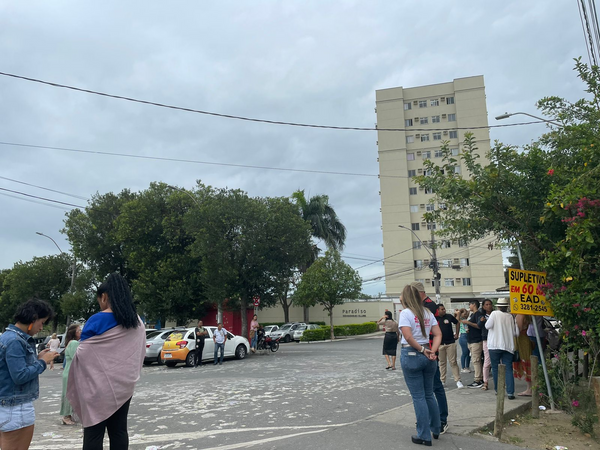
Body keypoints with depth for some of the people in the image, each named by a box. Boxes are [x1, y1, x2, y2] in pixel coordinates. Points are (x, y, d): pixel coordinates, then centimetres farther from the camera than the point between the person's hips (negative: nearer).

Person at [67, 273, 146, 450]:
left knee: (94, 434, 3)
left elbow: (82, 353, -9)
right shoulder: (137, 322, 4)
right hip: (124, 386, 6)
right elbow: (140, 354, 11)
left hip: (99, 387, -5)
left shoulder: (97, 320, -13)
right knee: (119, 431, 11)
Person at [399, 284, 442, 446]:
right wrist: (431, 351, -6)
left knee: (418, 396, 3)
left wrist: (422, 350, -10)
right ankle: (435, 429, 30)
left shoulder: (405, 313, -11)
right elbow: (438, 334, 3)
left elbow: (408, 337, -21)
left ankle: (424, 436, 12)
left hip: (411, 355, -6)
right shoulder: (428, 313, 8)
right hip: (427, 356, 6)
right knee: (429, 394, 19)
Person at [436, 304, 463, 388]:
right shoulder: (435, 318, -3)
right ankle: (442, 380, 19)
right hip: (440, 344, 0)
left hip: (450, 343, 0)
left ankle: (458, 380, 3)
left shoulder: (449, 316, -1)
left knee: (453, 362, -2)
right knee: (442, 363, 10)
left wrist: (457, 334, 10)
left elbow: (457, 323, 16)